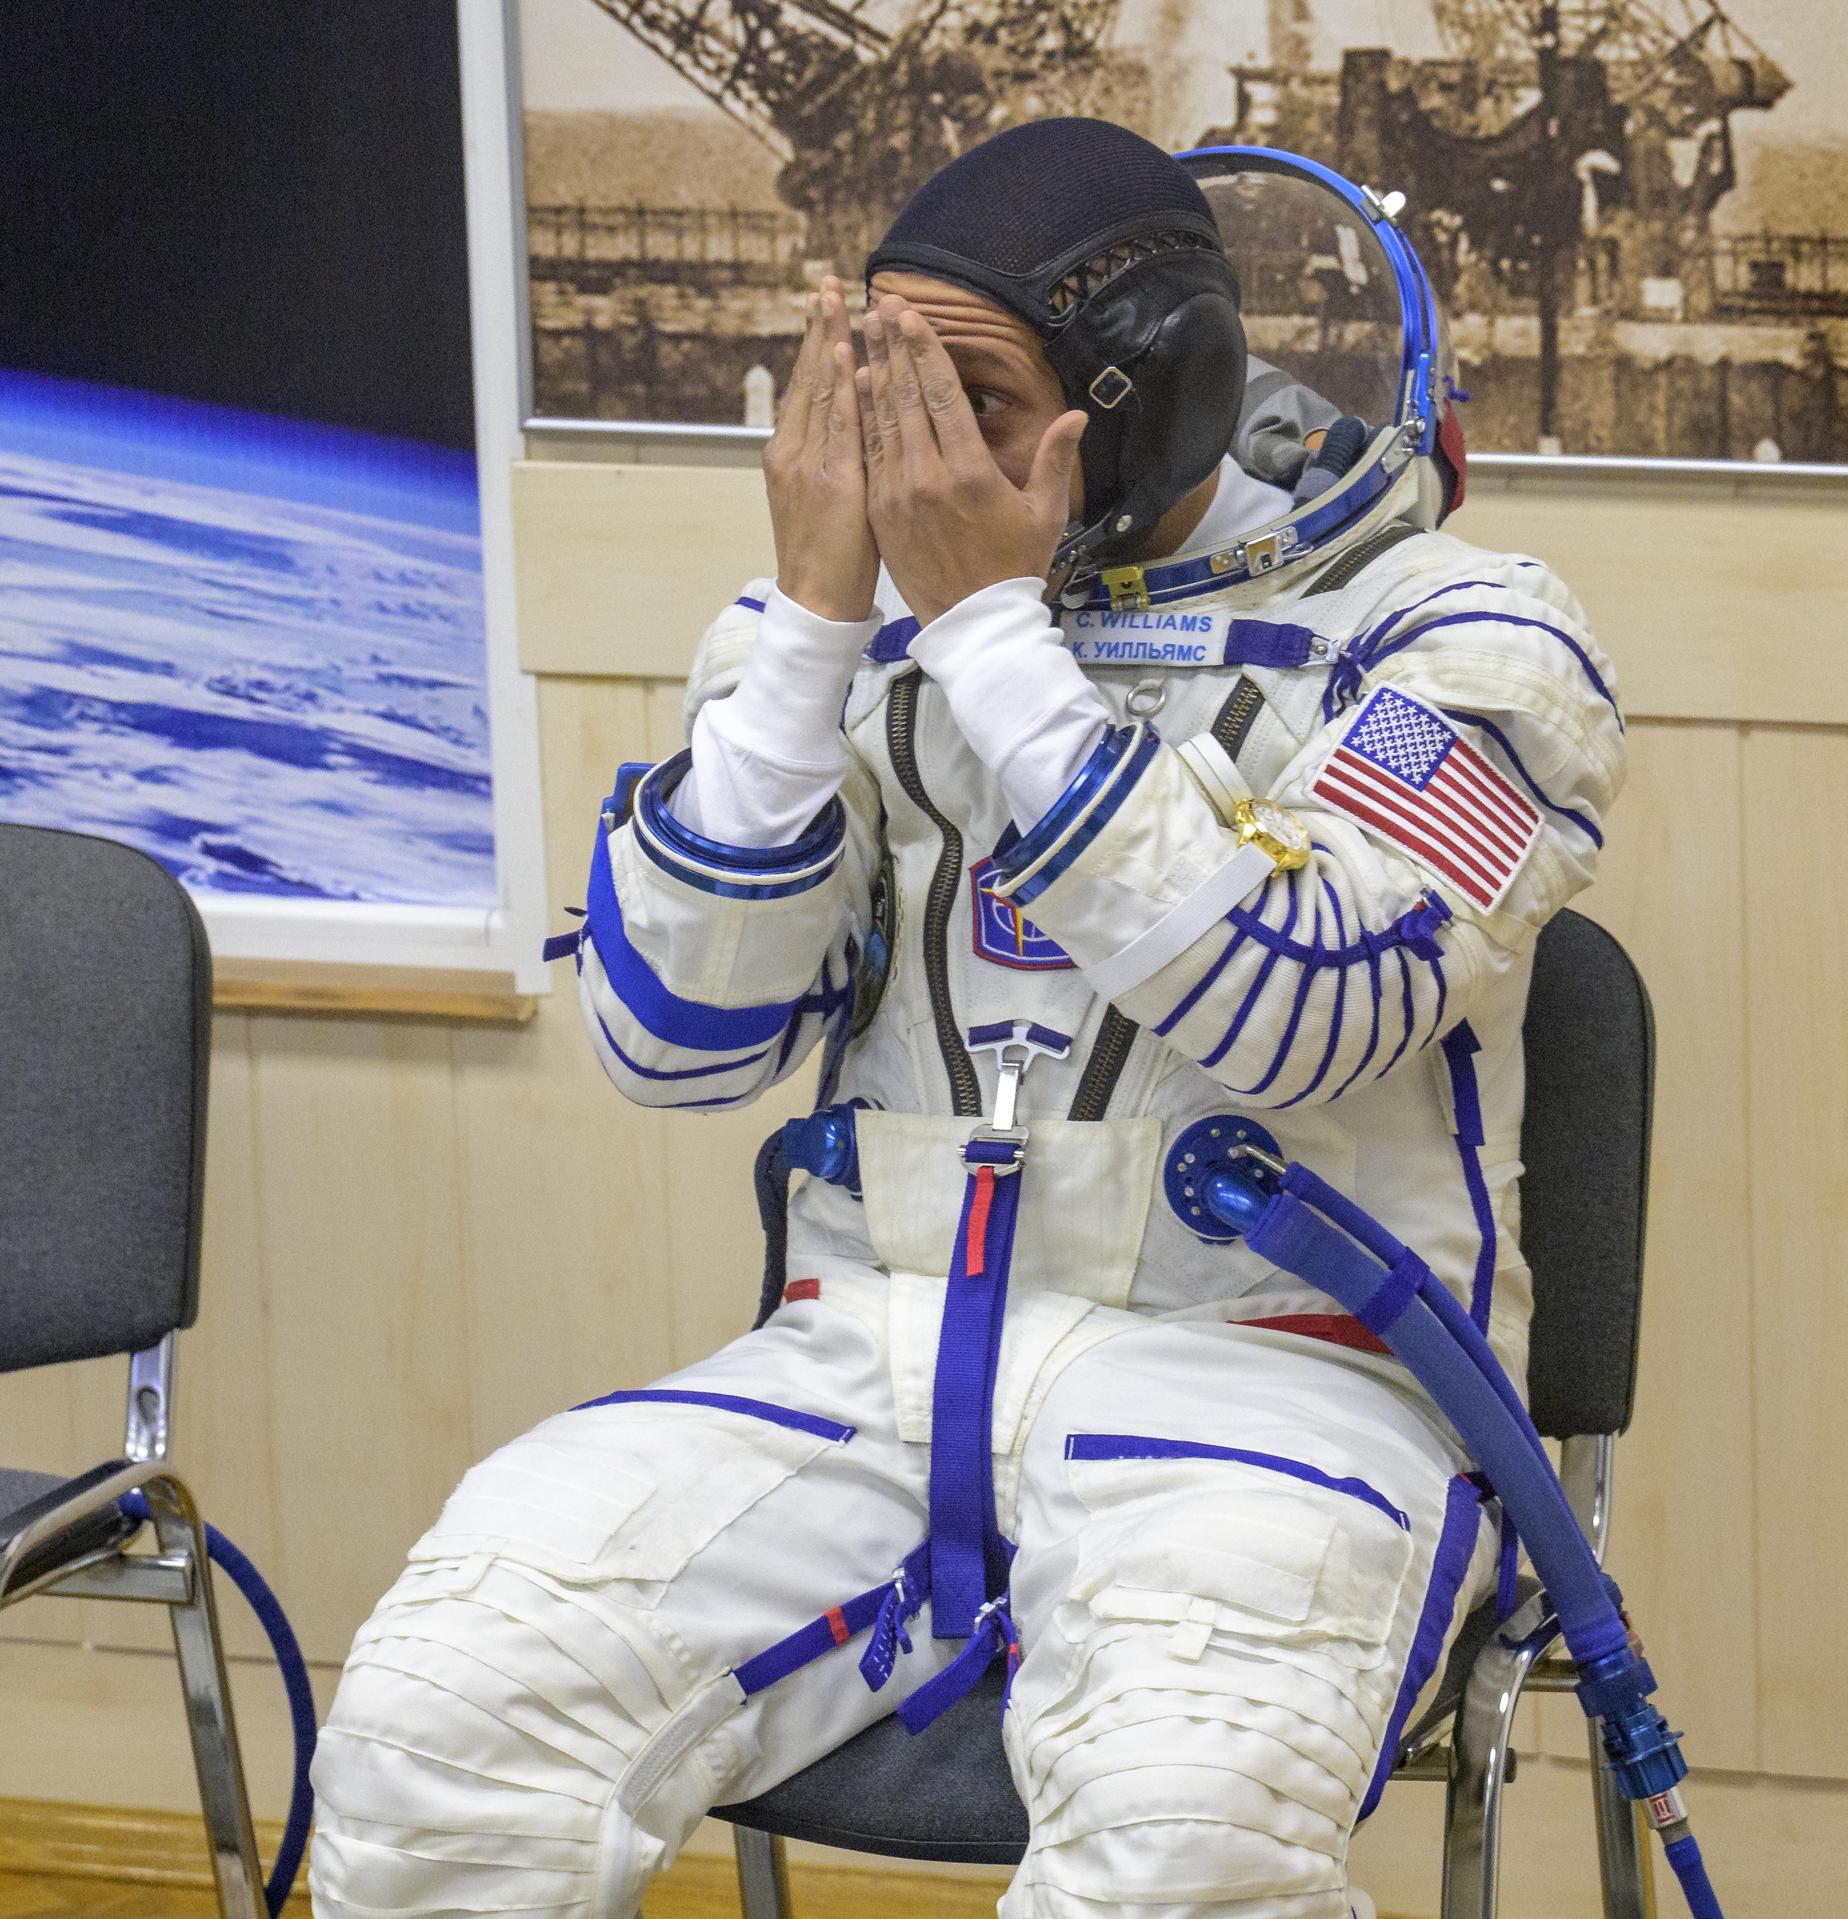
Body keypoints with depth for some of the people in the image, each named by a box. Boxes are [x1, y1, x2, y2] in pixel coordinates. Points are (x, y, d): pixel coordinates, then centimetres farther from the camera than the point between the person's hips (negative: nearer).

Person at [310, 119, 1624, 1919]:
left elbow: (1292, 1009, -18)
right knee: (436, 1720, -22)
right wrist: (812, 614, -6)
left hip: (1267, 1370, -4)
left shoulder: (1456, 635, -1)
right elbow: (672, 1032, 3)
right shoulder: (884, 624, 12)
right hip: (871, 1354, 4)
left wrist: (993, 627, -15)